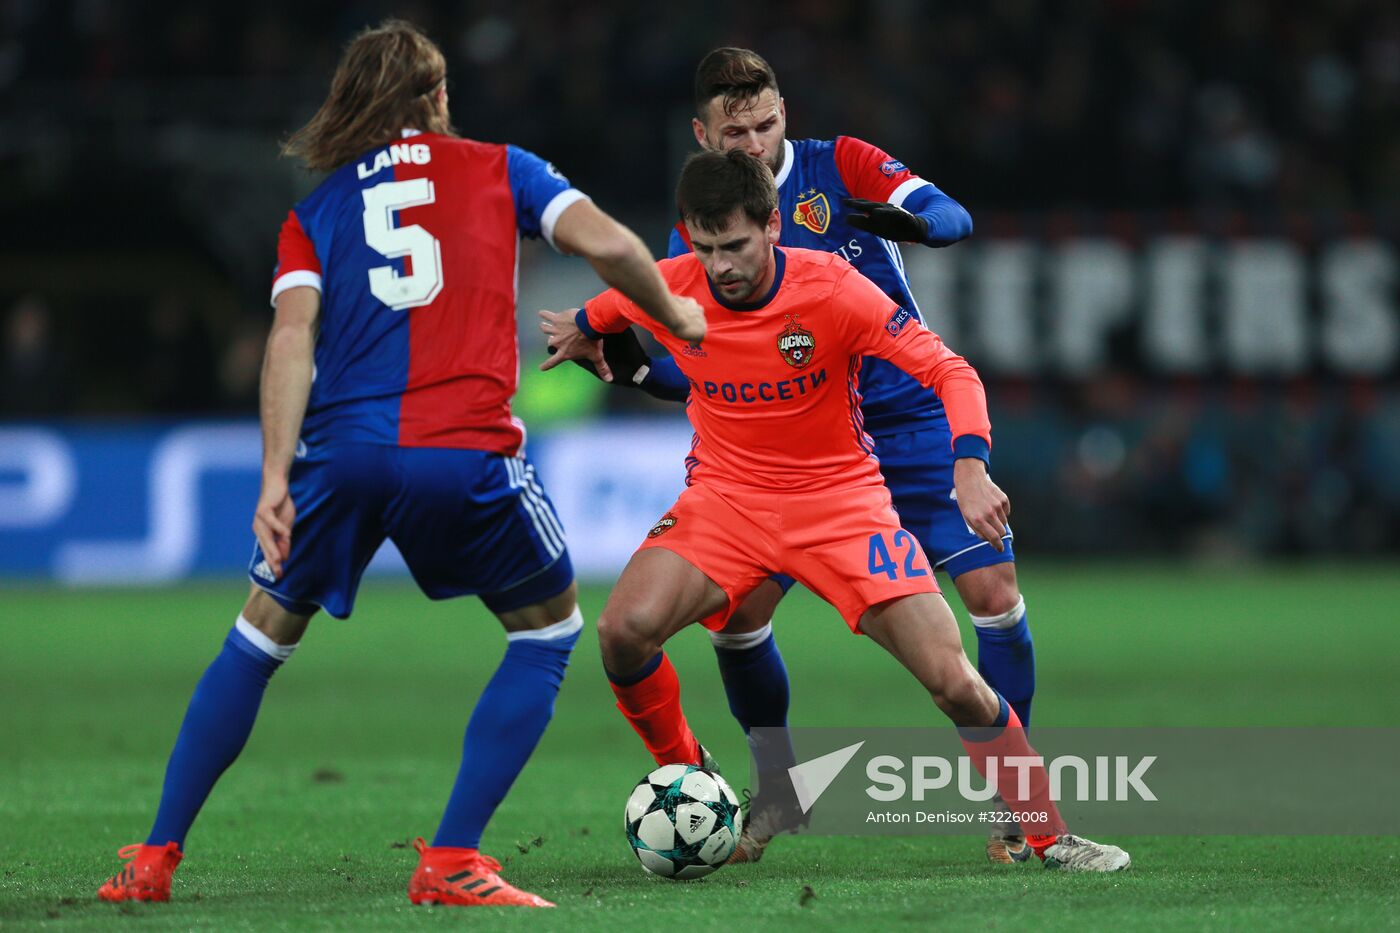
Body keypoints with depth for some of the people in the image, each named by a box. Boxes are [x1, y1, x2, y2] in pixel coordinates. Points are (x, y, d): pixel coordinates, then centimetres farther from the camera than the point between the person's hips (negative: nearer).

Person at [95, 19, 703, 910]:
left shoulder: (315, 210, 19)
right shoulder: (495, 169, 16)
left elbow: (292, 335, 4)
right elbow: (607, 243, 5)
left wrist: (276, 480, -3)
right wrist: (673, 313, 24)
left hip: (341, 450, 2)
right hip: (466, 452, -2)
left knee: (261, 637, 21)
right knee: (549, 632, 18)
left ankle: (156, 859, 19)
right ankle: (452, 861, 6)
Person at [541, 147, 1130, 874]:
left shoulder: (834, 290, -19)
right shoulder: (667, 289, -11)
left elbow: (950, 372, -18)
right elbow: (604, 312, 15)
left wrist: (969, 468, -33)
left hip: (840, 499, -2)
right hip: (726, 496, 2)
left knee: (953, 681, -12)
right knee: (623, 631, -24)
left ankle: (1050, 838, 5)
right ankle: (685, 778, 4)